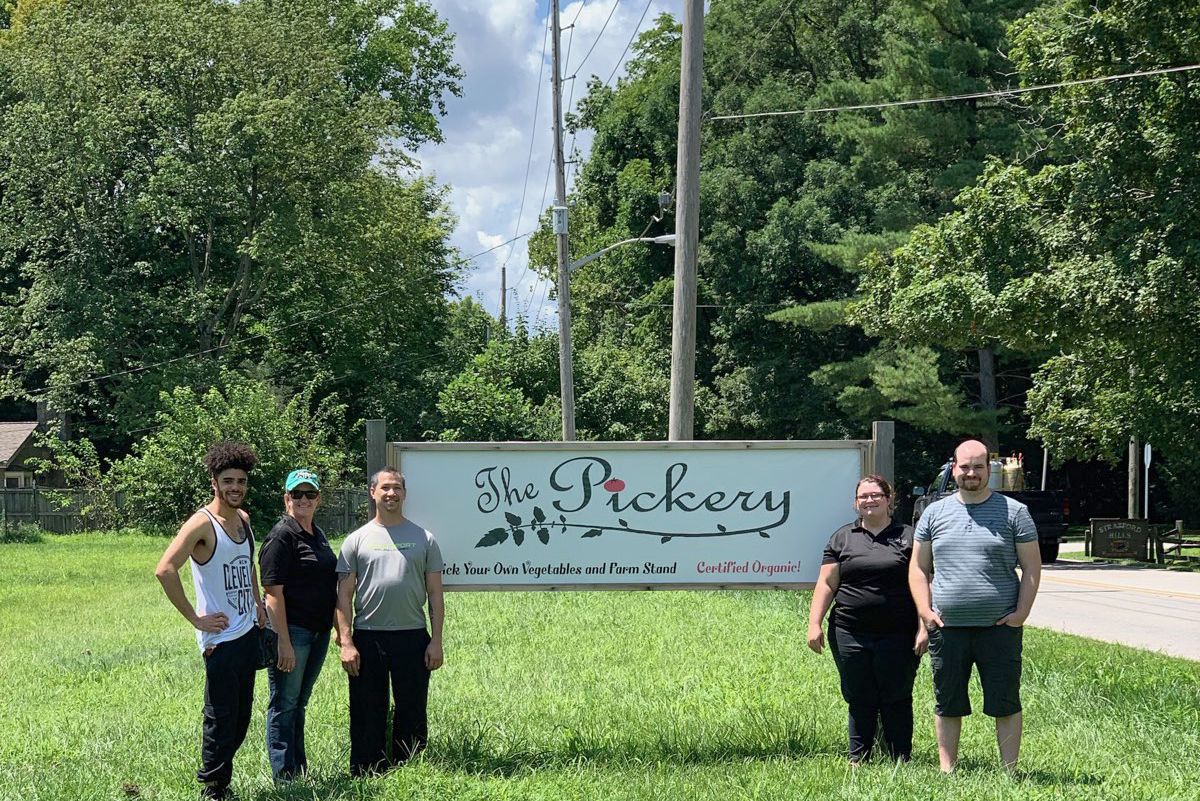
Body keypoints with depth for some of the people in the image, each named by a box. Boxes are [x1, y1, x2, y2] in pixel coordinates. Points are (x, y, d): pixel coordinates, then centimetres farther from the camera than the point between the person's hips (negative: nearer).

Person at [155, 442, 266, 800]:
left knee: (241, 720, 13)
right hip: (221, 638, -8)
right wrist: (195, 619, -20)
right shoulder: (202, 524, -15)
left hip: (249, 633, 8)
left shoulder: (243, 519, 10)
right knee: (221, 720, -3)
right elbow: (165, 570, -25)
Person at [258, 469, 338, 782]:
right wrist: (284, 643, -21)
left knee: (299, 703, 16)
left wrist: (334, 628, 18)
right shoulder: (282, 536, -12)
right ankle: (285, 777, 4)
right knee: (284, 704, -1)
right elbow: (273, 593, -17)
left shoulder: (318, 535, 14)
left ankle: (300, 773, 23)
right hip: (291, 630, -8)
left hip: (319, 631, 8)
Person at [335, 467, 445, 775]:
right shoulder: (357, 540, 6)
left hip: (413, 637, 1)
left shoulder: (423, 539, 8)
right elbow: (344, 596, 3)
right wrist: (346, 642, -5)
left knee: (413, 715, 4)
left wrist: (436, 641, 0)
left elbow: (435, 594, 8)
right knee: (367, 716, 3)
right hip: (368, 637, -1)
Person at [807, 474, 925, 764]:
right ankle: (857, 761, 15)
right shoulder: (843, 538, 12)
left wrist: (923, 628, -6)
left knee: (897, 700, 3)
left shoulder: (908, 537, 7)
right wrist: (814, 624, 0)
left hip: (897, 636, -2)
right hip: (850, 636, 2)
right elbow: (826, 584, 9)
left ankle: (901, 762, 10)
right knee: (859, 701, 7)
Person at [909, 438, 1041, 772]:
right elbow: (919, 568, 12)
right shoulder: (934, 514, 10)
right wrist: (925, 611, -1)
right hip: (947, 628, 2)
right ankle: (947, 770, 17)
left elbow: (1031, 567, 4)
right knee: (948, 704, 8)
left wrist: (1022, 612, -6)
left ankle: (1010, 772, 8)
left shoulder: (1014, 512, 4)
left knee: (1006, 704, 2)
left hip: (999, 628, -2)